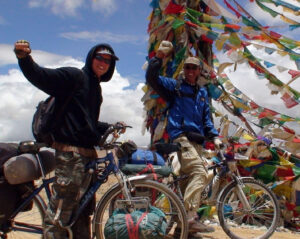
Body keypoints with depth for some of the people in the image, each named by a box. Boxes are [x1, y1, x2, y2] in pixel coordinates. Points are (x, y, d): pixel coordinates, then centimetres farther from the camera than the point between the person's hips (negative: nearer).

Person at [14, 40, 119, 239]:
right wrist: (24, 57, -35)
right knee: (62, 207, -10)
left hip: (87, 153, 9)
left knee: (84, 210, 16)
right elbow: (40, 76, -19)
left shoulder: (95, 87, 20)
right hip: (70, 150, -9)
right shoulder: (74, 76, -5)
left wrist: (109, 128, 21)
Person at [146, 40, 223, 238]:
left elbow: (206, 117, 24)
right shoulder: (175, 86, 8)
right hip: (181, 136, -6)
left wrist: (214, 135, 11)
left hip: (197, 140, 7)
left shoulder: (202, 92, 24)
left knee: (189, 178, 6)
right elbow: (152, 78, -5)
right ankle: (189, 216, -28)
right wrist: (159, 56, -14)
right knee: (199, 173, -24)